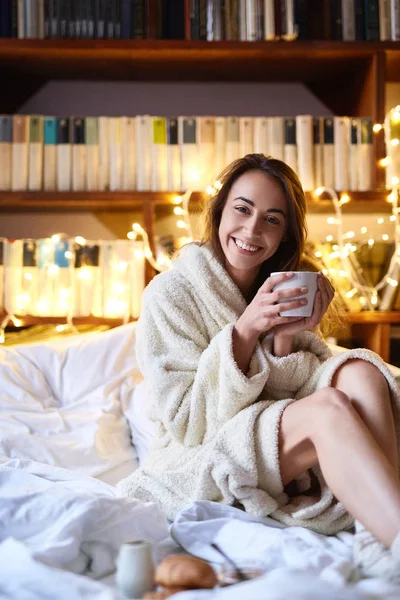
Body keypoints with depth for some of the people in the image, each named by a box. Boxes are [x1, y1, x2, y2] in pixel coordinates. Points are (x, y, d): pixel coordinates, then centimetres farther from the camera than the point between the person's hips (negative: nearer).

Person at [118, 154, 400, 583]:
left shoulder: (286, 292, 9)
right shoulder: (171, 292, -7)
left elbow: (293, 395, 3)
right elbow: (188, 422, -12)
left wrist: (284, 340, -16)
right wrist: (246, 330, -22)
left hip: (285, 457, 5)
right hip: (204, 461, -5)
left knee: (361, 372, -23)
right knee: (330, 406, -31)